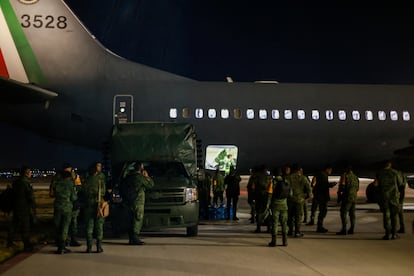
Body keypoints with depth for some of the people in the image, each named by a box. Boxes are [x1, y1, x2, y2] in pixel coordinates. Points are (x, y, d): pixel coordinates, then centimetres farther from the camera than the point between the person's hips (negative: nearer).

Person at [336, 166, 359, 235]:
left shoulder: (345, 176, -5)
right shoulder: (356, 177, 13)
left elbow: (341, 187, -9)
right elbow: (357, 188, 18)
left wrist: (339, 196, 1)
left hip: (347, 197, -7)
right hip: (354, 198, 7)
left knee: (343, 213, -7)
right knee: (352, 214, 12)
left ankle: (344, 230, -14)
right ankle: (351, 229, 13)